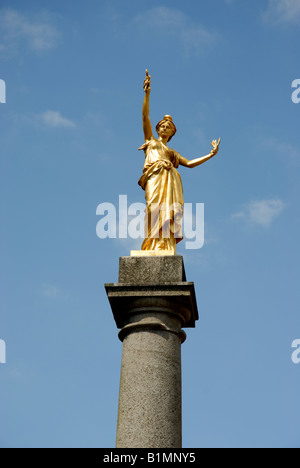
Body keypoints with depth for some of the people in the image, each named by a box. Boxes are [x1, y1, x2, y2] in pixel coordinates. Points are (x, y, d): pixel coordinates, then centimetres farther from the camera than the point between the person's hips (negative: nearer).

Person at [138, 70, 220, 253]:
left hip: (170, 182, 4)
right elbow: (145, 116, 17)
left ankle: (165, 252, -27)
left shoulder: (172, 152, 34)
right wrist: (147, 93, 7)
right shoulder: (151, 141, 27)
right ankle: (154, 251, -36)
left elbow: (190, 163, 24)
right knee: (156, 209, -23)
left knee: (168, 214, -15)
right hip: (155, 179, -4)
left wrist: (211, 154, 19)